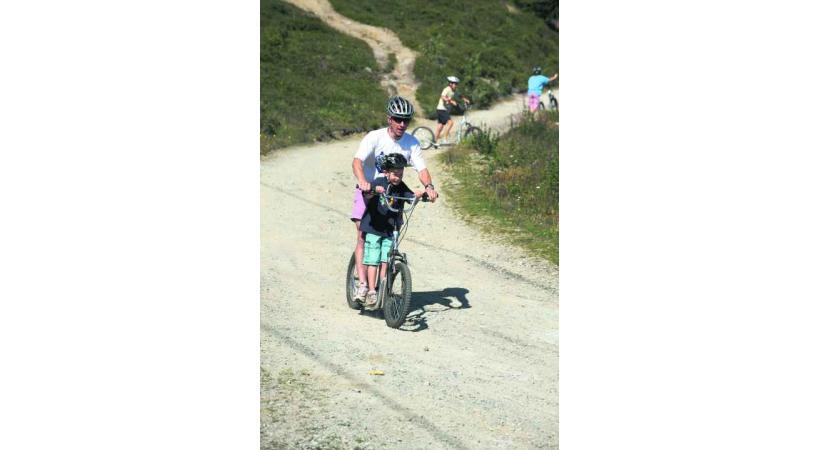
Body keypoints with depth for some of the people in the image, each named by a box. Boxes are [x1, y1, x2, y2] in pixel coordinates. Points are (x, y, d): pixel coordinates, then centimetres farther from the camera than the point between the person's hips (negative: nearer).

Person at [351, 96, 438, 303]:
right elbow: (357, 161, -30)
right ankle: (362, 284, -16)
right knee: (363, 236, -15)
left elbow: (421, 168, -15)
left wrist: (429, 186, -36)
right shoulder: (374, 137, -18)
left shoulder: (411, 143, -7)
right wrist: (363, 182, -50)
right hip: (368, 191, -3)